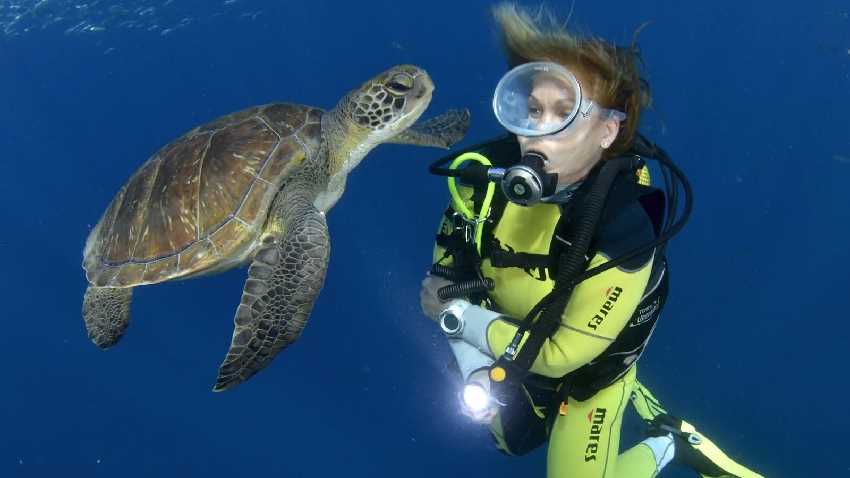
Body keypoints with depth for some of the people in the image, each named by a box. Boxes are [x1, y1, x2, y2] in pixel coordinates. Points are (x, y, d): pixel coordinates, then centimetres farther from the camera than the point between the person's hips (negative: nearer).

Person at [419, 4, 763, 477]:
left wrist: (457, 314, -26)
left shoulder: (623, 236, -39)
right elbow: (448, 269, -11)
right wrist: (478, 369, -18)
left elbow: (560, 355, -30)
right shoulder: (486, 173, -27)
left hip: (586, 370, -5)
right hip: (508, 345, 6)